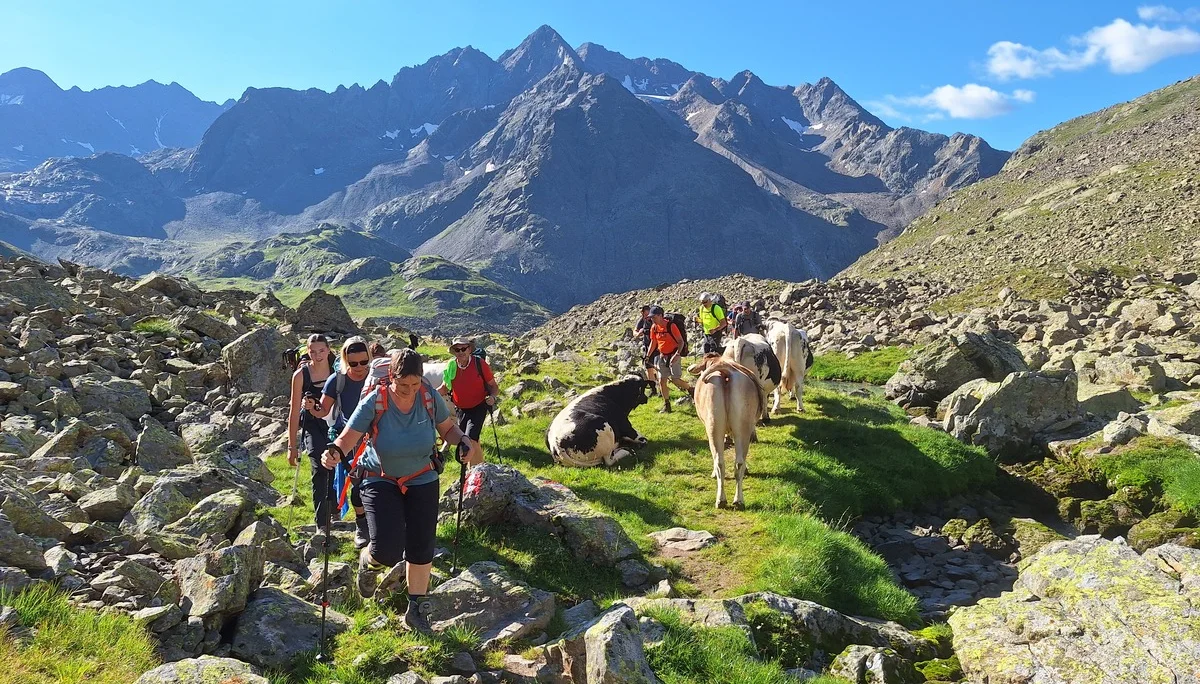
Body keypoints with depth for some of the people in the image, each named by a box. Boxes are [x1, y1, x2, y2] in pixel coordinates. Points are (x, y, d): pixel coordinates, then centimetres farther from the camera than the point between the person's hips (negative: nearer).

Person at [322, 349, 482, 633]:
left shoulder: (430, 397, -14)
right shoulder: (374, 402, -21)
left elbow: (448, 428, 0)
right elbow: (347, 438, -20)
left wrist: (463, 440, -20)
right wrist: (335, 452, -42)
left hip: (422, 480, 3)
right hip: (380, 480, -3)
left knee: (421, 549, 7)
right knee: (387, 551, -15)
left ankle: (417, 610, 29)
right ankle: (368, 562, 25)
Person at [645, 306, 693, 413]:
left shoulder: (671, 325, -17)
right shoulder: (654, 328, 3)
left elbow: (681, 341, -15)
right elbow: (653, 343, 15)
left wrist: (677, 354, -26)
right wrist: (648, 356, 7)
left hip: (673, 356, -6)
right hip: (662, 356, 6)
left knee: (675, 380, -11)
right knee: (661, 381, 3)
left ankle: (691, 390, 16)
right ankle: (666, 405, 12)